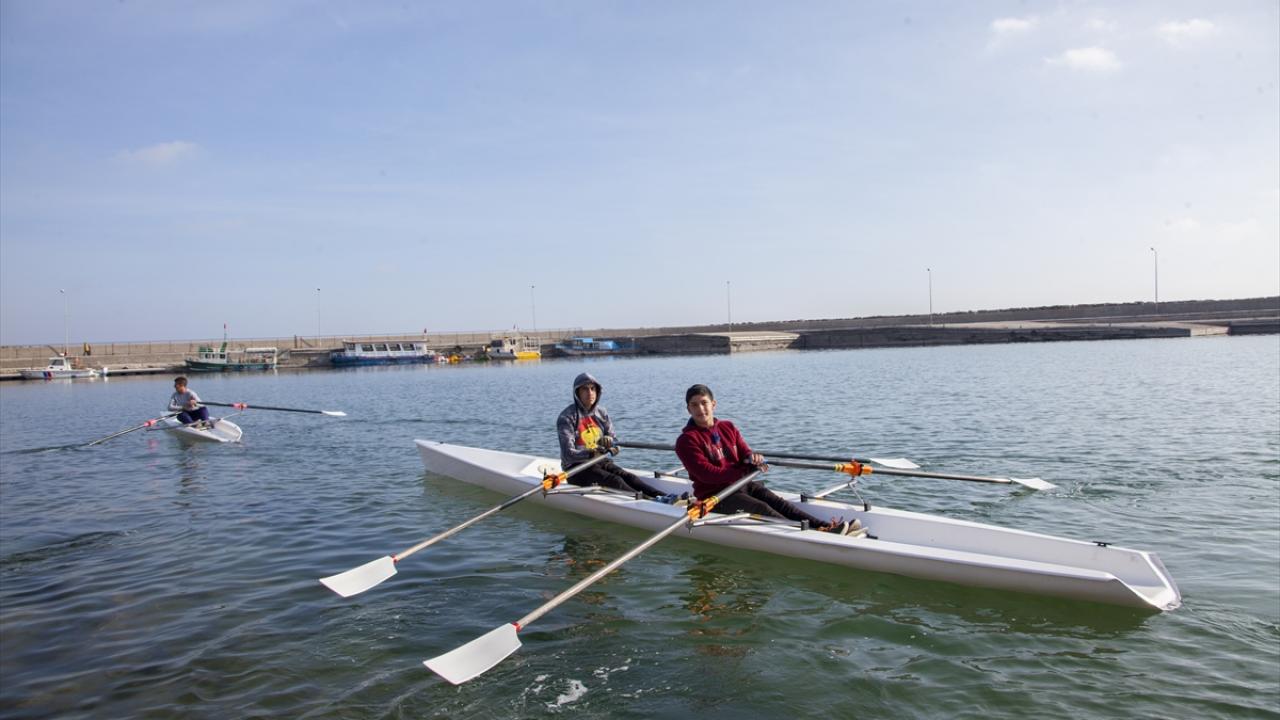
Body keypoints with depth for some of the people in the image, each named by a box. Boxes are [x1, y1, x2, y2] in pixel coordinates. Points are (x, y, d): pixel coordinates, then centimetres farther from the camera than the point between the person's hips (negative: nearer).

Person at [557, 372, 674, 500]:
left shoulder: (601, 412, 7)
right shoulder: (567, 417, -11)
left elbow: (615, 444, 6)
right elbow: (568, 453, -21)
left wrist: (609, 441, -19)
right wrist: (590, 453, -37)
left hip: (599, 462, 5)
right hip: (576, 468, -5)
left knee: (627, 476, -22)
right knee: (614, 480, -28)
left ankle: (664, 497, -40)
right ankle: (651, 501, -47)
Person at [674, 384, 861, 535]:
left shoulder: (728, 427, 14)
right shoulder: (687, 441, -8)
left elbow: (745, 453, 9)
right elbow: (706, 474, -17)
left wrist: (753, 458, -18)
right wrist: (745, 470, -19)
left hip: (741, 484, 6)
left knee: (778, 502, -17)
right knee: (762, 509, -26)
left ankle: (827, 527, -32)